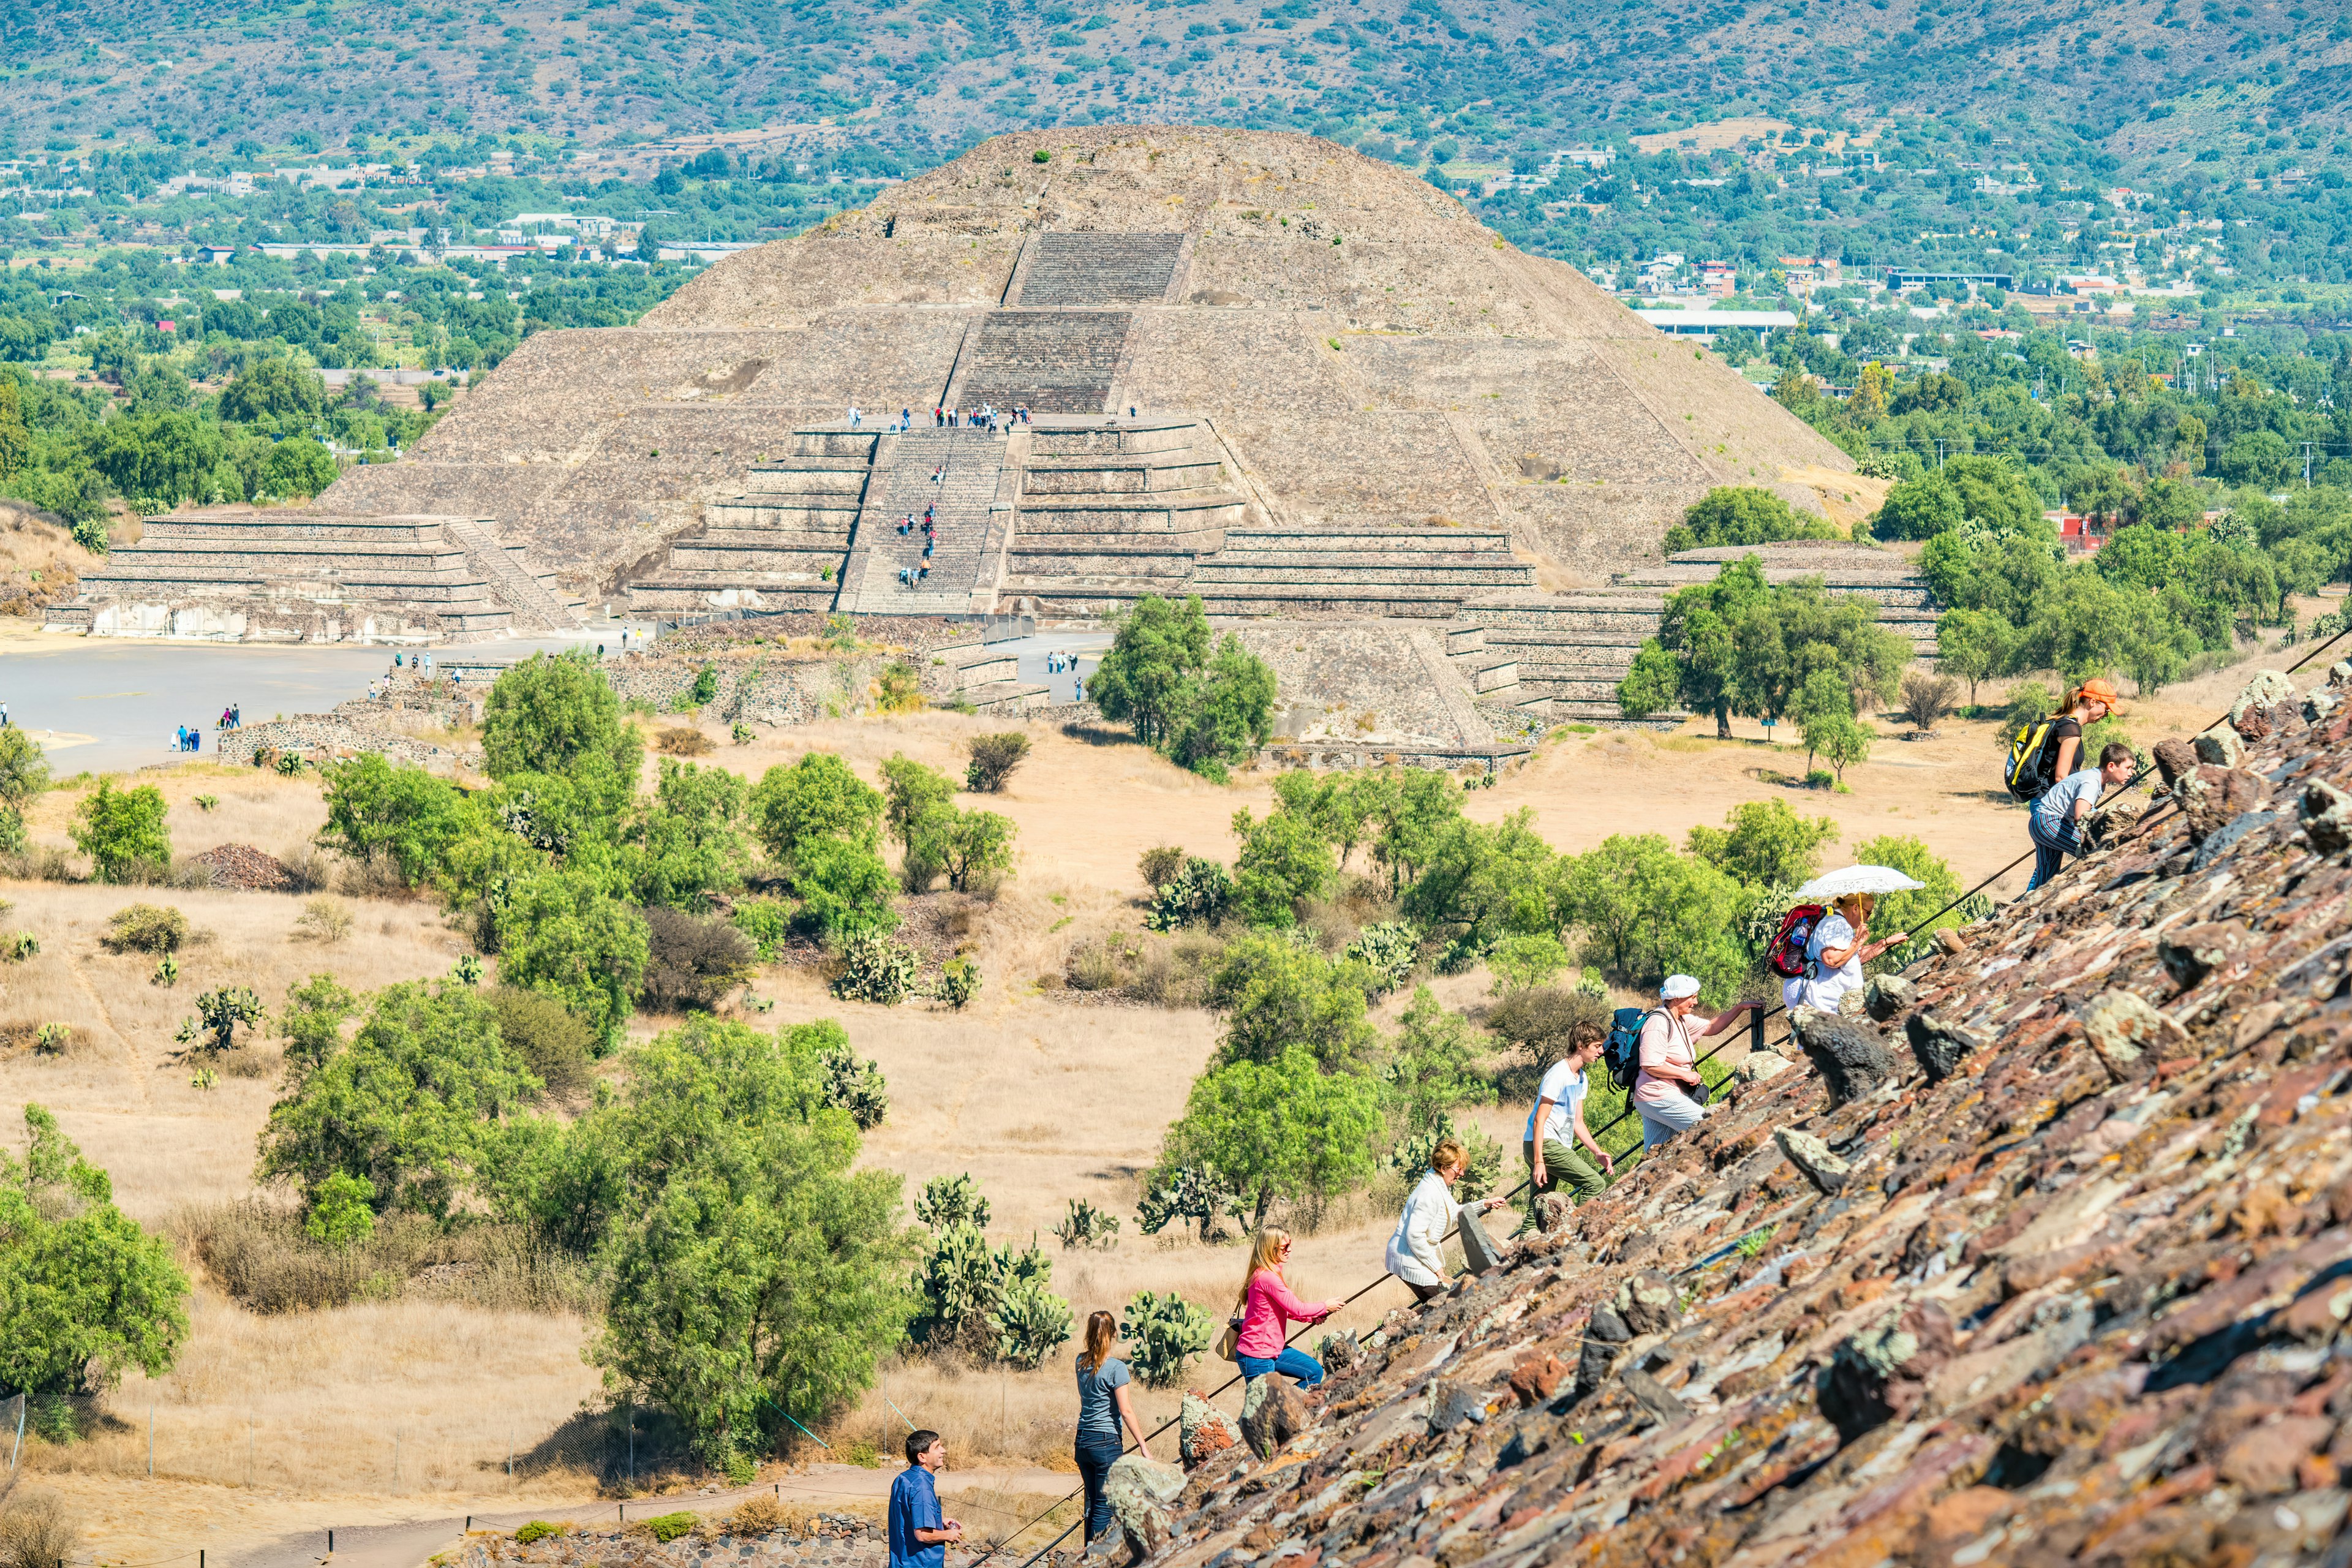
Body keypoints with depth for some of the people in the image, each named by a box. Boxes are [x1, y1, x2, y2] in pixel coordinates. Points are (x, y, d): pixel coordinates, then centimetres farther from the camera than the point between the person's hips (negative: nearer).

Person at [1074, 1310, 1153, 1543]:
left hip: (1082, 1440, 7)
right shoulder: (1116, 1367, -13)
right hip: (1106, 1441, -7)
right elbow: (1126, 1411, -14)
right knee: (1104, 1506, -2)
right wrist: (1143, 1444, -9)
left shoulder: (1081, 1362, 6)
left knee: (1092, 1502, 13)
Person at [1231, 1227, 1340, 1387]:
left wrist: (1312, 1317, 5)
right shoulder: (1267, 1277, -22)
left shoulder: (1271, 1273, 11)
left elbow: (1287, 1309, 18)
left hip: (1273, 1348, 10)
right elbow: (1297, 1308, -19)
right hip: (1256, 1356, -10)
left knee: (1315, 1371, 10)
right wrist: (1325, 1307, -3)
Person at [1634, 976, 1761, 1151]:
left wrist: (1741, 1008, 18)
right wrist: (1686, 1075, -15)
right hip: (1659, 1097, -10)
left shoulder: (1681, 1020, 14)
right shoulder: (1659, 1022, -16)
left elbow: (1711, 1027, 25)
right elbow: (1650, 1065, -21)